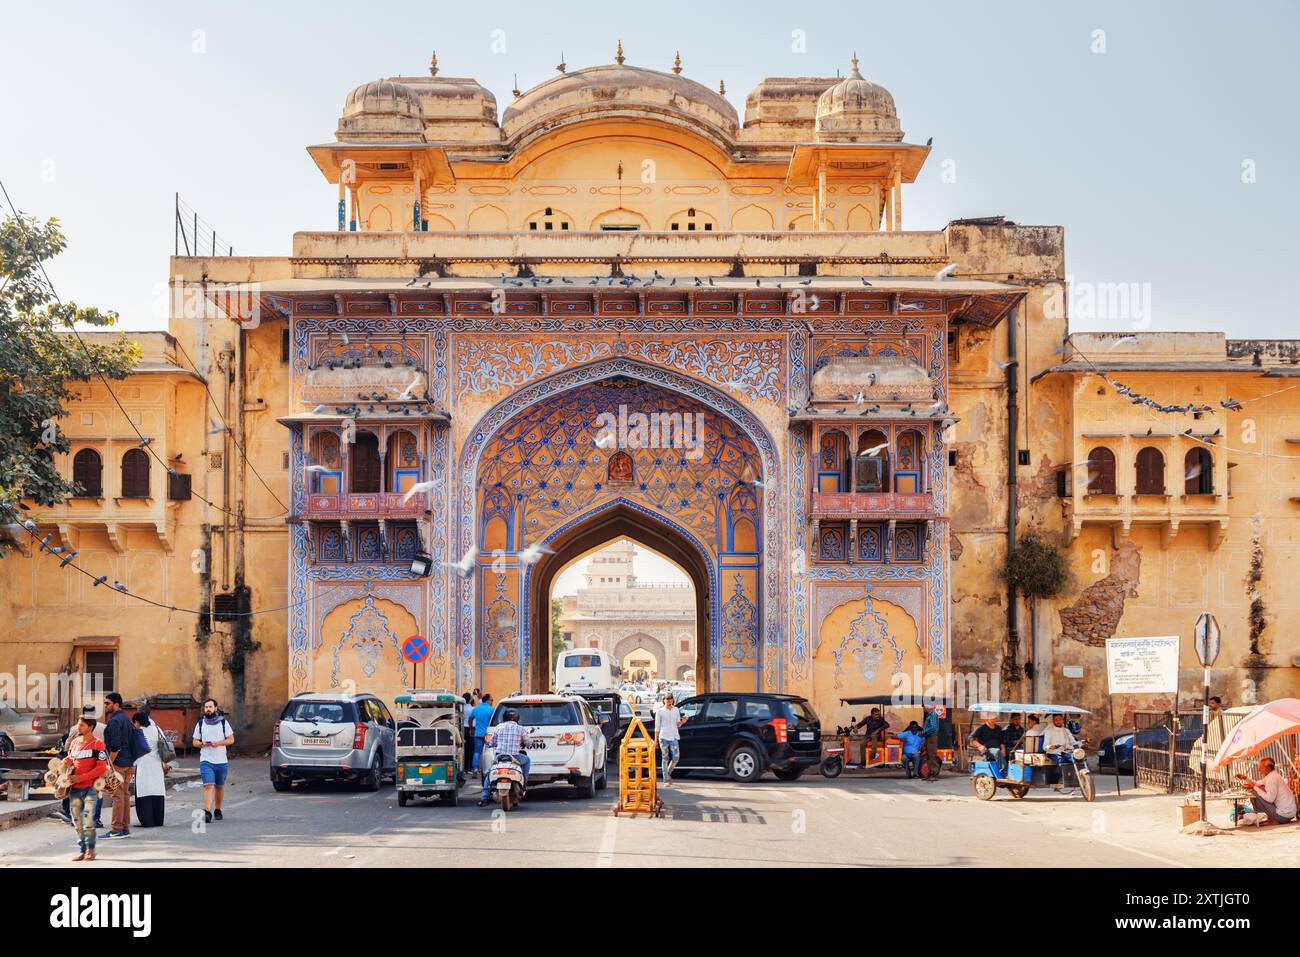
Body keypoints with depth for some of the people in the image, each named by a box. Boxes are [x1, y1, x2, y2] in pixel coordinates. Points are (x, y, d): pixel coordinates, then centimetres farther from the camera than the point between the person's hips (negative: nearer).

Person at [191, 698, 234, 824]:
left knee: (219, 787, 13)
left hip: (221, 761, 1)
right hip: (206, 761, -1)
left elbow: (231, 739, 3)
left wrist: (218, 743, -14)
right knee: (208, 786, -16)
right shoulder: (200, 724, 7)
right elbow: (195, 742, 10)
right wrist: (203, 744, -12)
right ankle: (207, 812, -25)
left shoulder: (223, 722, 4)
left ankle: (217, 810, 30)